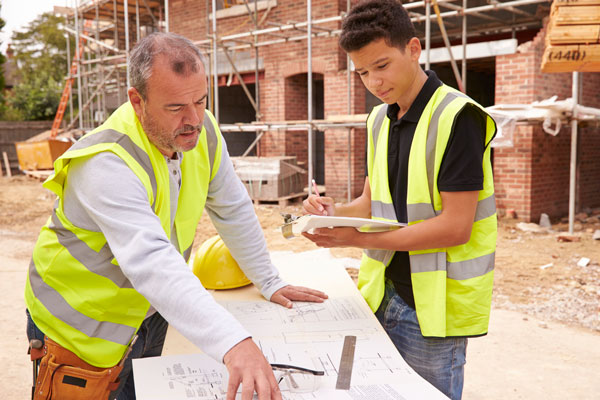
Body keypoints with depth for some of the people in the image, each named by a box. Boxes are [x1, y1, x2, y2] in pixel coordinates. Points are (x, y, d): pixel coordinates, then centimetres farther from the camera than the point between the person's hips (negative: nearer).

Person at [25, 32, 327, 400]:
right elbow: (151, 262, -47)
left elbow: (233, 211, 1)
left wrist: (270, 283, 4)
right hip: (80, 328, -5)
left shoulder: (202, 132, -11)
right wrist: (234, 344, -57)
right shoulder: (107, 165, -33)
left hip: (147, 314, 6)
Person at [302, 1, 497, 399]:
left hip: (435, 304, -6)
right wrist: (337, 212, -7)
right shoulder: (379, 120, 8)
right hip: (385, 293, 7)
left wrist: (359, 238, -22)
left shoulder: (456, 117, -16)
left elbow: (455, 227, -20)